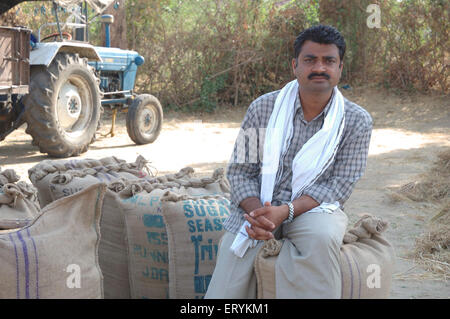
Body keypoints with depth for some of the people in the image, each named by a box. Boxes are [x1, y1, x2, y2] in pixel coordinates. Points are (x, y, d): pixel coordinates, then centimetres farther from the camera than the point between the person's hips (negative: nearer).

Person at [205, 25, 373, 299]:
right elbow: (240, 169, 3)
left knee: (321, 238, -37)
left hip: (313, 207, -1)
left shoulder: (357, 121, -1)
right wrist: (256, 210, -18)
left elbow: (340, 184, -7)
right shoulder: (263, 108, 2)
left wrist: (285, 211, -22)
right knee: (224, 292, -15)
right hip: (257, 207, 1)